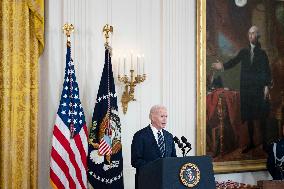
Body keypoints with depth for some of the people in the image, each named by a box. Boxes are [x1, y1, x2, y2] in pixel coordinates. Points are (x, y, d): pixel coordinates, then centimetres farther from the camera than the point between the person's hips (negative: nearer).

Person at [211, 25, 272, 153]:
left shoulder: (262, 53, 1)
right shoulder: (243, 52, 11)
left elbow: (267, 71, -5)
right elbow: (234, 61, 0)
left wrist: (267, 86, -14)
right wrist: (223, 66, -17)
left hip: (259, 89, -3)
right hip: (246, 88, 3)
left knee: (261, 116, 0)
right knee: (248, 116, 8)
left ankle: (264, 142, 10)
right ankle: (251, 142, 17)